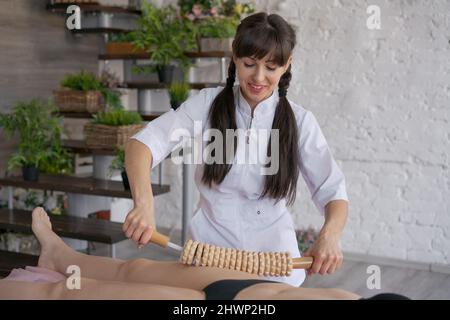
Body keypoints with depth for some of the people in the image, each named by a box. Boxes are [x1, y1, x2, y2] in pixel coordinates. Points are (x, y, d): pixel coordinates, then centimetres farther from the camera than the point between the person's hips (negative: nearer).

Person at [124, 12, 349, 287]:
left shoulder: (299, 121, -6)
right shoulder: (208, 104, -7)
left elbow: (333, 191, -8)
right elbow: (144, 142, -17)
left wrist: (330, 235, -29)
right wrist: (144, 202, -36)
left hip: (272, 259, 0)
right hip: (209, 252, 0)